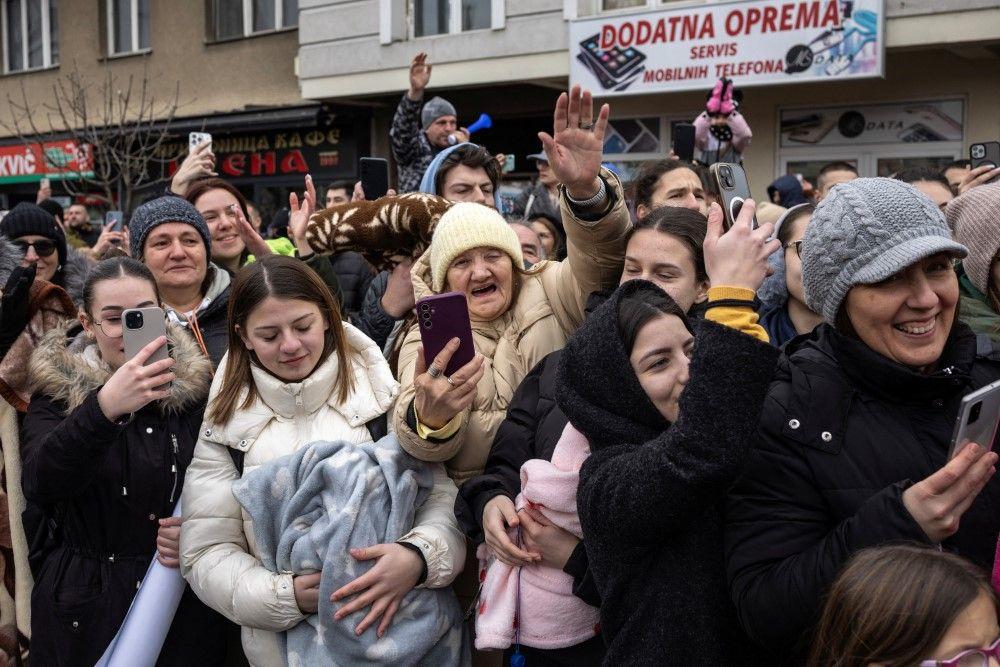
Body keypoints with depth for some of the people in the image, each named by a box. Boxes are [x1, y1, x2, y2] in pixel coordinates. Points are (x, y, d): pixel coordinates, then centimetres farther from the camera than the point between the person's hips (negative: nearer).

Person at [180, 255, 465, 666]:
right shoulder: (225, 426, -2)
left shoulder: (382, 398, -4)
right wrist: (288, 595, -20)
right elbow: (205, 554, -3)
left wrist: (418, 557, -27)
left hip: (399, 629, 0)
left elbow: (444, 500, -7)